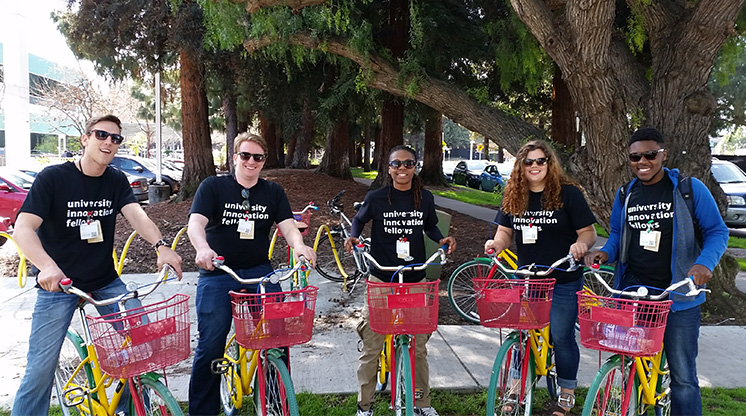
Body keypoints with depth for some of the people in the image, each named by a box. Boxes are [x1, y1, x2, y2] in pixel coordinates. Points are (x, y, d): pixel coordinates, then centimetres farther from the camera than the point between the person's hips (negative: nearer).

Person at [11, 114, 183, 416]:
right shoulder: (53, 177, -11)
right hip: (58, 284, -3)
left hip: (105, 282, 3)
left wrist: (161, 246, -37)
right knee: (41, 368, -7)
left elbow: (136, 214, -16)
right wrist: (47, 266, -39)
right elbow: (23, 228, -20)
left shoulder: (116, 181, 1)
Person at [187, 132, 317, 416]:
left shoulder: (273, 192, 10)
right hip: (217, 273, -2)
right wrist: (203, 249, -32)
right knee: (210, 345, -4)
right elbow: (196, 222, -11)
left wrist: (299, 246, -25)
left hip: (259, 272, 2)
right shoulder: (213, 187, 2)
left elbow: (288, 225, -2)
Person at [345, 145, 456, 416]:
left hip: (415, 281, 2)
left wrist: (442, 239, -3)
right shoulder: (376, 197, -6)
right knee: (371, 347, 3)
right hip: (381, 280, -2)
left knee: (419, 347, 12)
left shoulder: (425, 198, 0)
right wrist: (353, 237, -10)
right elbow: (359, 220, 9)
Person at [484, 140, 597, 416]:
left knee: (561, 336, 5)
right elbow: (505, 231, 5)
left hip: (563, 280, -4)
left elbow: (588, 232, -7)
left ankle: (567, 393, 26)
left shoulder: (568, 193, -9)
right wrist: (497, 243, -16)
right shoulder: (513, 196, 3)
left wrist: (582, 243, -29)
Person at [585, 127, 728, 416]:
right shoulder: (625, 195, 9)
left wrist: (704, 263, -19)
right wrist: (605, 253, -4)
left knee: (683, 376, 0)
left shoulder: (690, 189, -4)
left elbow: (717, 231, -1)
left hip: (678, 295, -4)